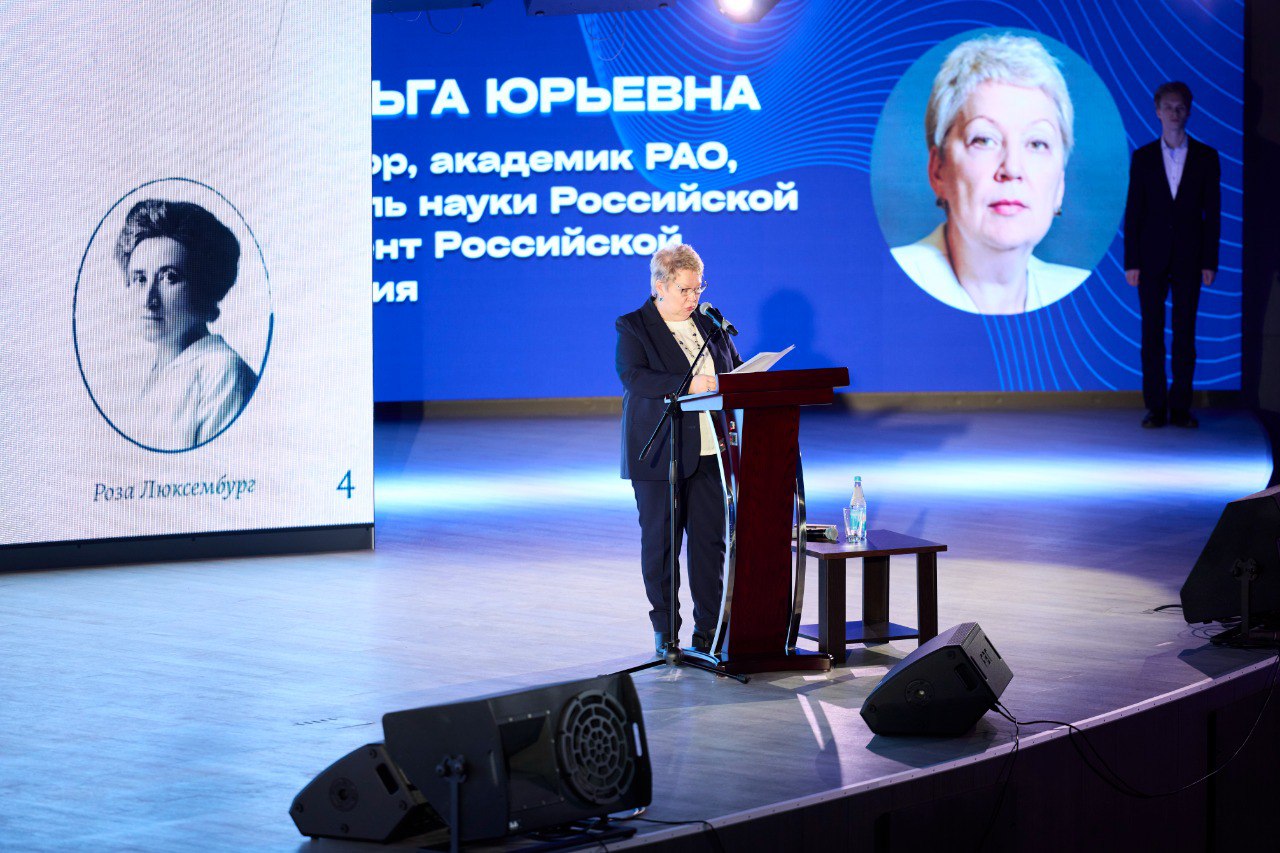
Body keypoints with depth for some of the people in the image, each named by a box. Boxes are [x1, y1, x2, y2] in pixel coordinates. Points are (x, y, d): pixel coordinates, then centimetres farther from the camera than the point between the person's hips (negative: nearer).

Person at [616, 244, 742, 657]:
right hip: (660, 455, -4)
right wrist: (687, 385, -30)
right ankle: (665, 630, 11)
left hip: (708, 451, 4)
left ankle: (710, 628, 12)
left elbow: (737, 369, 19)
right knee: (661, 539, 2)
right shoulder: (633, 328, -4)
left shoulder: (710, 324, 12)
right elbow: (632, 375, -19)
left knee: (711, 538, 4)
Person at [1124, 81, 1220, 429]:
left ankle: (1180, 407, 6)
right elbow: (1133, 212, 4)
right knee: (1152, 333, 1)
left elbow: (1212, 212, 4)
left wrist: (1209, 262, -3)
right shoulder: (1143, 158, 5)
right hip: (1152, 257, 0)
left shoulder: (1205, 157, 5)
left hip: (1189, 259, 0)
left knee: (1185, 333, 1)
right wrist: (1132, 262, -3)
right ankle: (1155, 407, 6)